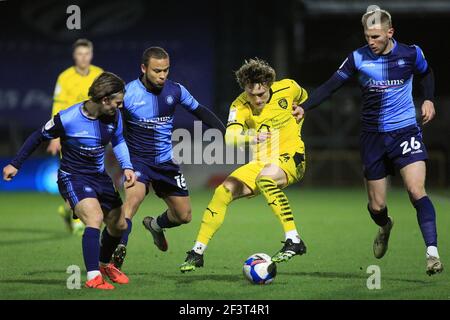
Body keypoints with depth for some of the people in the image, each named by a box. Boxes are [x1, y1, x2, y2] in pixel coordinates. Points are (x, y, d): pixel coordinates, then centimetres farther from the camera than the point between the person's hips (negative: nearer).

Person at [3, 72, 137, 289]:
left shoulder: (113, 116, -8)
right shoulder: (67, 119, -23)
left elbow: (118, 140, 12)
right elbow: (40, 136, -7)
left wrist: (127, 167, -5)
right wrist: (15, 164, 1)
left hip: (99, 176, 7)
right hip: (73, 177, -7)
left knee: (119, 225, 14)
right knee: (95, 218, -29)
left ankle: (104, 264, 43)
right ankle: (93, 277, -31)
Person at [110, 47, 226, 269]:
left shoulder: (175, 91, -5)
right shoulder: (127, 93, -16)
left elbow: (200, 112, 9)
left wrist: (226, 132, 2)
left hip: (166, 161, 4)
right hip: (138, 159, -4)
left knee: (184, 216, 10)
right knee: (134, 196, -34)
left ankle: (155, 225, 43)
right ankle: (118, 249, -35)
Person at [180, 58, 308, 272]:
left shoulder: (288, 88, -11)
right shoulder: (240, 106, -13)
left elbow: (304, 98, 15)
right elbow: (230, 137, -32)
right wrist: (251, 137, -52)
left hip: (290, 159, -3)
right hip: (260, 163, 3)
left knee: (265, 178, -35)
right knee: (224, 191, -13)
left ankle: (293, 240, -35)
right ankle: (198, 252, 1)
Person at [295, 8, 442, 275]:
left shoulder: (410, 54, -3)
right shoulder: (358, 58, -4)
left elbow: (426, 74, 19)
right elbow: (331, 86, 2)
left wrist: (429, 100, 3)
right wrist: (304, 107, -9)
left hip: (406, 131, -2)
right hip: (373, 135, 2)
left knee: (417, 191, -21)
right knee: (376, 206, 5)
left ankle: (432, 252, -21)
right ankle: (385, 226, 43)